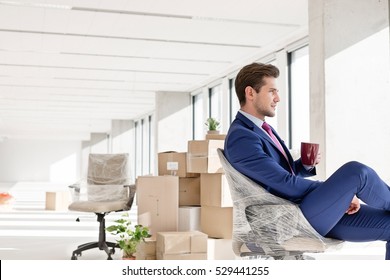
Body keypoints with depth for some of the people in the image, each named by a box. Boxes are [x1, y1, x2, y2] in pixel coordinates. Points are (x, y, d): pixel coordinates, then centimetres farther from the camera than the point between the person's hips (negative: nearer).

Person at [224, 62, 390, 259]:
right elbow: (286, 184, -18)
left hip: (313, 211, 9)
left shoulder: (262, 129, 17)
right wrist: (341, 191, -10)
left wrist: (306, 165, 1)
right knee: (356, 171, -24)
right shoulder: (240, 138, -14)